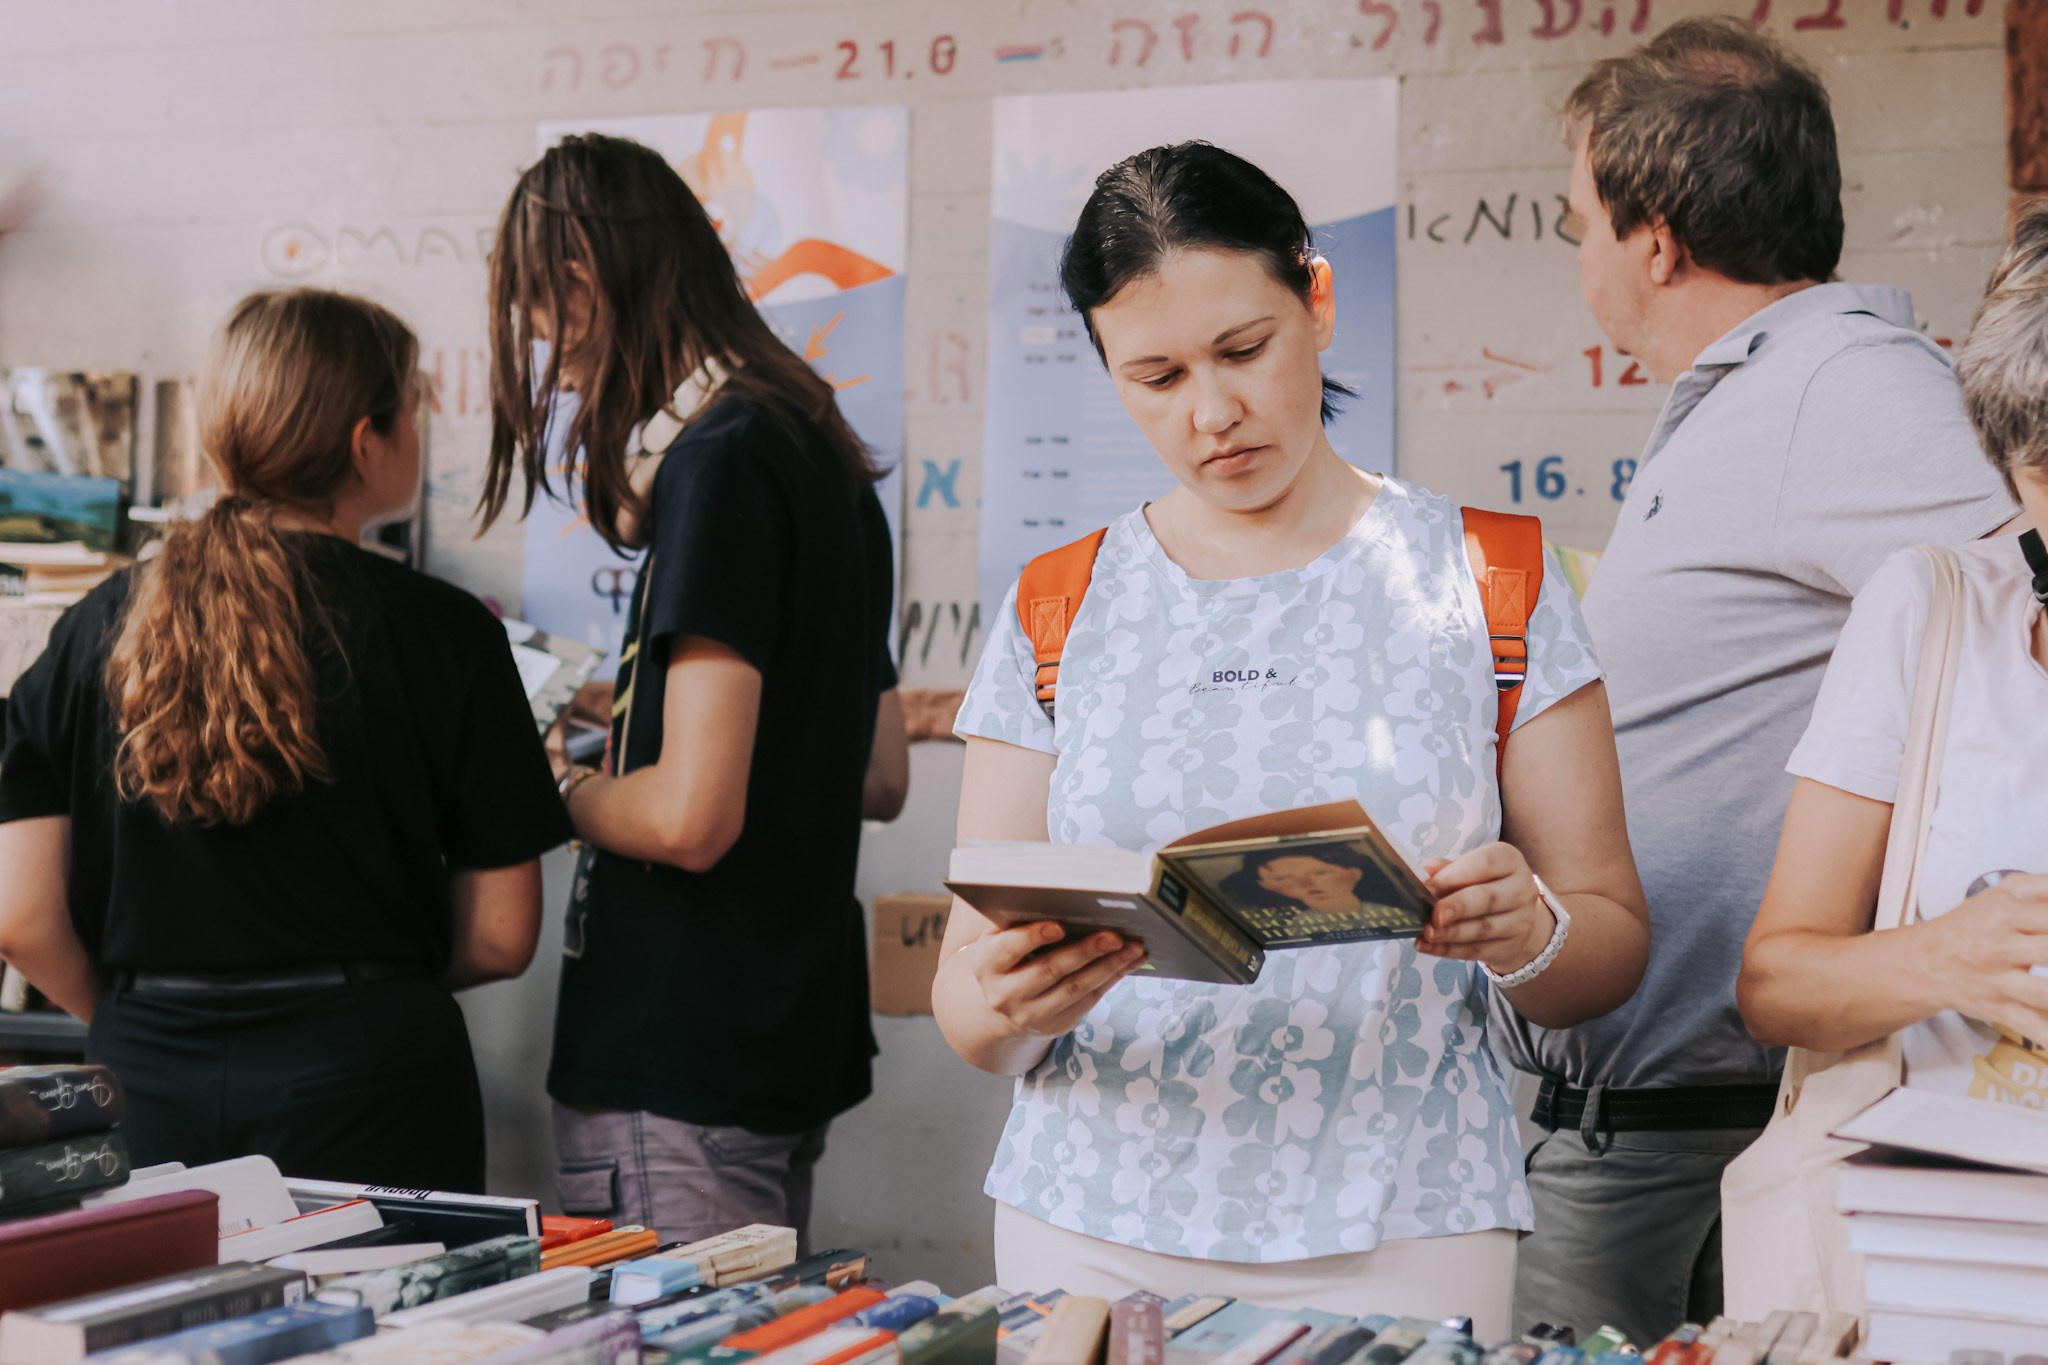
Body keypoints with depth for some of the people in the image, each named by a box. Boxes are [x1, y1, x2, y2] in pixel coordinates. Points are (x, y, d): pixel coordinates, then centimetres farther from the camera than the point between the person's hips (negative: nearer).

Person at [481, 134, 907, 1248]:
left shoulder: (719, 459, -16)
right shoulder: (825, 455, 12)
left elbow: (689, 814, -23)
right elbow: (881, 780, 19)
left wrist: (562, 791, -3)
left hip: (687, 1066, -9)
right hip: (797, 1044, 9)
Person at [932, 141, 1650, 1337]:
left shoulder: (1486, 579, 2)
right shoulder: (1056, 611, 5)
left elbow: (1612, 944, 3)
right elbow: (963, 995, 3)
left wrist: (1527, 932, -19)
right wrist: (1008, 1005, -19)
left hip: (1397, 1235, -1)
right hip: (1094, 1229, 2)